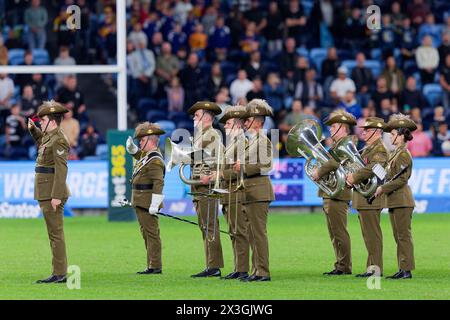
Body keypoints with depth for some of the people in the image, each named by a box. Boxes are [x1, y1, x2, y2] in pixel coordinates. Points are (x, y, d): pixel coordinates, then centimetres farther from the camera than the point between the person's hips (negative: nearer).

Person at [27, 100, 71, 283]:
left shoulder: (59, 140, -15)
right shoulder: (49, 136, 14)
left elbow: (61, 170, -21)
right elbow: (41, 141, 41)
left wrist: (56, 196, -24)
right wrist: (33, 129, 24)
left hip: (52, 194, -10)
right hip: (47, 194, 10)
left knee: (55, 234, -8)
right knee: (54, 234, 12)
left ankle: (59, 274, -6)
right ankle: (59, 273, 15)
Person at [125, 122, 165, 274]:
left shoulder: (155, 160, -17)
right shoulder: (146, 154, 13)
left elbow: (158, 183, -24)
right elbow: (136, 153, 35)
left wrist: (154, 205, -27)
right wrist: (131, 146, 12)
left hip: (147, 203, -10)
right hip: (141, 203, 10)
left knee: (151, 233, -8)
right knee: (147, 234, 13)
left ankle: (155, 266, -6)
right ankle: (152, 265, 18)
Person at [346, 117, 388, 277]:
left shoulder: (379, 149, -12)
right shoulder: (368, 148, 20)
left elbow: (374, 167, -30)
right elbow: (361, 167, 25)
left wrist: (355, 177, -23)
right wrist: (351, 176, 4)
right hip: (363, 198, 10)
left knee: (372, 234, -7)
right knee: (368, 234, 13)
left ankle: (375, 268, -5)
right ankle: (372, 266, 17)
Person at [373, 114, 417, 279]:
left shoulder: (404, 155, -13)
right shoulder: (395, 153, 16)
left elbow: (401, 179, -18)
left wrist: (383, 188, -15)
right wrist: (383, 188, 5)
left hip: (402, 200, -10)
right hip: (394, 200, 10)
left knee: (404, 235, -7)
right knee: (398, 236, 11)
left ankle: (407, 270, -5)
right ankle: (402, 269, 14)